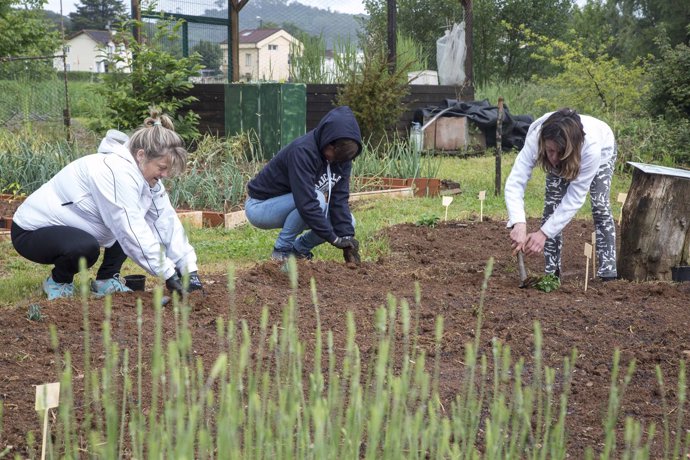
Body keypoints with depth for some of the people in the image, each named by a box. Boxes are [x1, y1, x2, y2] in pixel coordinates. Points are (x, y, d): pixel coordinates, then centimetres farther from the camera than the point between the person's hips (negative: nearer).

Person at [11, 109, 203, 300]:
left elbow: (167, 222, -7)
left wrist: (190, 270, -14)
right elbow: (133, 234, -33)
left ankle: (107, 279, 7)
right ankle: (58, 281, -6)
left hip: (73, 228, 9)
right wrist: (168, 274, -30)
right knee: (86, 247, -37)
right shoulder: (115, 171, -31)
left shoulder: (146, 173, -4)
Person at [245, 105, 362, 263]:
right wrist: (334, 238, -33)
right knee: (317, 198, -32)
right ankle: (282, 250, -16)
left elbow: (340, 199, -10)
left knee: (348, 223, -7)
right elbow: (306, 203, -37)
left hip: (291, 206, 8)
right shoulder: (303, 151, -32)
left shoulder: (342, 155, -8)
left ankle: (300, 247, 10)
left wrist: (347, 236, -22)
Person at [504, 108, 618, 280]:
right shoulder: (535, 139, -43)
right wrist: (519, 224, -61)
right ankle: (551, 271, -2)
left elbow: (575, 197, -40)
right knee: (551, 204, -11)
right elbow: (515, 182, -45)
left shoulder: (592, 147, -47)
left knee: (600, 206, -17)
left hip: (603, 148, -2)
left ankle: (608, 273, -10)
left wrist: (544, 232, -45)